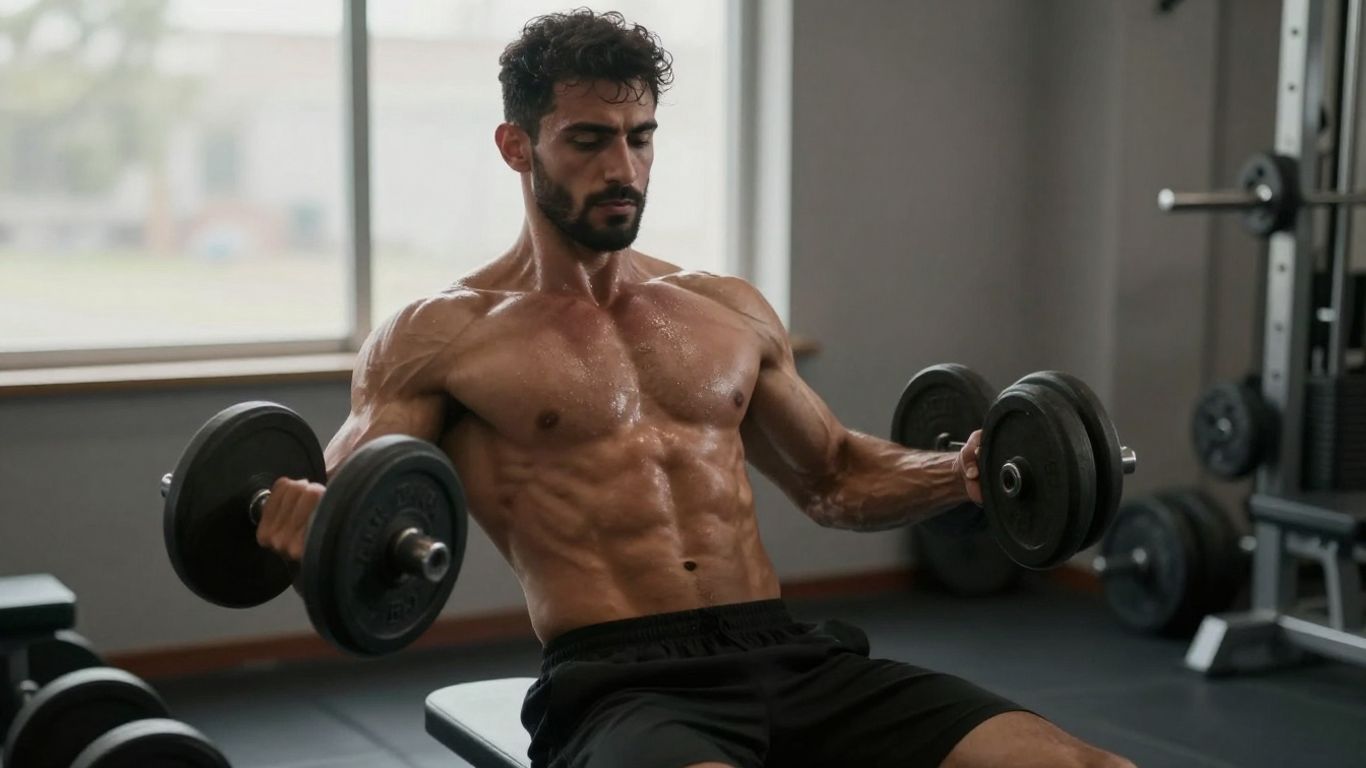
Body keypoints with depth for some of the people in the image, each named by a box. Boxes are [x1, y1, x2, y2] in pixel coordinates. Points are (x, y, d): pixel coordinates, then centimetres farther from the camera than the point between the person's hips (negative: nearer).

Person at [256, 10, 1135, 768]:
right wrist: (307, 529, -24)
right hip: (619, 681, -5)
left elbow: (832, 478, 30)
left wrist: (957, 476, 10)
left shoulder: (730, 310, 19)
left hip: (795, 656, 5)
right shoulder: (439, 337, 5)